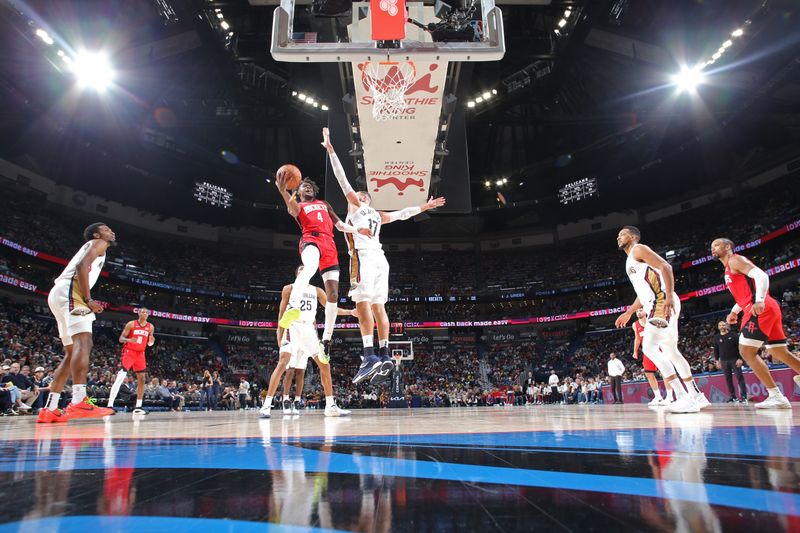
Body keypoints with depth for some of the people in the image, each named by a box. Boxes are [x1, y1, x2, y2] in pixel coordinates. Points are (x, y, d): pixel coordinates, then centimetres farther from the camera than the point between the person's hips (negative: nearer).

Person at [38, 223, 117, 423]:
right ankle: (79, 402, -37)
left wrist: (87, 301, 17)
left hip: (59, 294, 10)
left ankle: (49, 409, 8)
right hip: (70, 292, -10)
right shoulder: (98, 243, 7)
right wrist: (88, 299, -15)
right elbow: (82, 266, -13)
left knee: (72, 353, 11)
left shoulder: (91, 248, 34)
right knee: (83, 343, -23)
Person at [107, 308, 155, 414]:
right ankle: (110, 405, -14)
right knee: (120, 378, -15)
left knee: (141, 379, 0)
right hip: (129, 352, -5)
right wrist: (129, 340, -27)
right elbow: (121, 338, -5)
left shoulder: (150, 327, 7)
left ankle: (138, 407, 6)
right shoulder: (131, 324, -5)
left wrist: (151, 341, -10)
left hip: (140, 354, 5)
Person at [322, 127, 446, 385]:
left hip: (363, 256, -7)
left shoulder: (356, 205, 16)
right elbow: (403, 213, 35)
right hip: (380, 258, 7)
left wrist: (330, 149, 16)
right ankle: (385, 356, -2)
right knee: (378, 306, 3)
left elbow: (341, 177, 14)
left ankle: (370, 356, -27)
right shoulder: (378, 215, 29)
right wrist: (425, 207, 47)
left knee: (363, 303, -17)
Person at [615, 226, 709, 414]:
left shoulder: (638, 249, -1)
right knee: (670, 351, 14)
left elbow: (666, 267, -15)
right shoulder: (631, 260, 27)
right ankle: (696, 396, 21)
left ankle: (684, 397, -18)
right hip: (658, 305, 10)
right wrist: (629, 313, 32)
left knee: (649, 347, -17)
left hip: (662, 303, -10)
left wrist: (669, 296, -27)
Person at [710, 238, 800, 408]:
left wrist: (760, 300, -30)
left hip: (761, 309, -10)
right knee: (780, 353, 14)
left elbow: (761, 275, -16)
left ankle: (777, 397, -13)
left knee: (746, 352, -12)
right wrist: (734, 311, 24)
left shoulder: (734, 260, -2)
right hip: (769, 310, 10)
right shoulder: (729, 268, 27)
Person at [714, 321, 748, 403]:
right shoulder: (717, 338, 10)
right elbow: (716, 350, 13)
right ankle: (733, 396, 8)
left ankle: (744, 396, -8)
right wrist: (717, 360, 6)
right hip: (724, 361, 3)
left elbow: (739, 347, -2)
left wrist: (740, 358, -10)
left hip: (734, 359, -3)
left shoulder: (733, 335, 2)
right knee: (728, 379, 3)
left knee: (739, 377, -7)